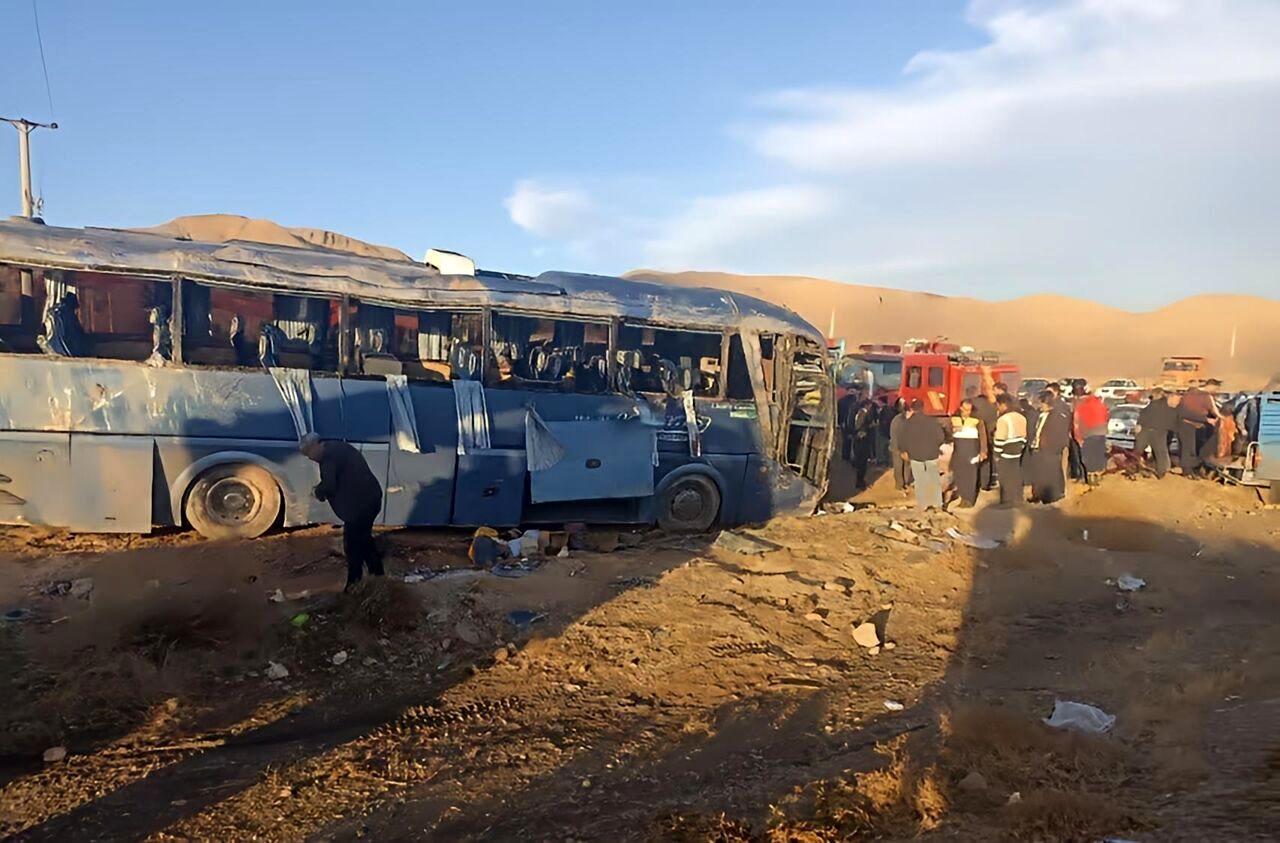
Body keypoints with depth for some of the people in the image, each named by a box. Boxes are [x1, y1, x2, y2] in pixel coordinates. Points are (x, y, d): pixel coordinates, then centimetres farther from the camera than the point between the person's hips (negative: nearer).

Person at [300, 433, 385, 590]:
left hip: (361, 503, -10)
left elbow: (328, 486, -23)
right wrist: (322, 488, 11)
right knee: (363, 539, 23)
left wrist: (319, 491, -2)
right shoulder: (336, 447, 15)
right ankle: (377, 575, 32)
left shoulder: (328, 456, -17)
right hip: (370, 498, 10)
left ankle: (354, 584, 10)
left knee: (352, 545, 1)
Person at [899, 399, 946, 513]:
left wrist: (905, 451, 12)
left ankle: (922, 505, 7)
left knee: (920, 482, 5)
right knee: (934, 479, 13)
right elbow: (941, 437, -4)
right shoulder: (932, 420, -5)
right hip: (932, 454, 1)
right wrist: (935, 446, 14)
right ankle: (937, 503, 16)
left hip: (915, 455, -1)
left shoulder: (908, 423, -7)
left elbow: (905, 439, -4)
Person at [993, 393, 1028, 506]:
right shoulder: (1022, 417, 6)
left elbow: (1000, 440, -20)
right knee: (1016, 476, 15)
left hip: (1006, 453, -8)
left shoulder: (1003, 419, -20)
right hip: (1017, 452, 8)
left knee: (1006, 478, 1)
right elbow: (1024, 436, 12)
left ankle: (1008, 501, 7)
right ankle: (1017, 499, 23)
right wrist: (1021, 448, 20)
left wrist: (996, 453, -9)